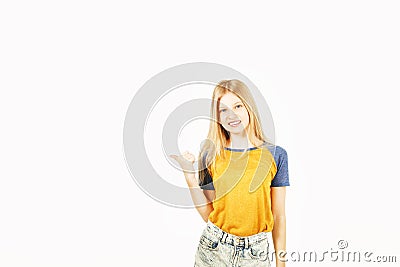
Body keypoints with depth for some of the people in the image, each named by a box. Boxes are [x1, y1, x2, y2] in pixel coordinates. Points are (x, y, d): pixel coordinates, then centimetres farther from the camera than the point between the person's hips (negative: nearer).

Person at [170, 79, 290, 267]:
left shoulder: (275, 155, -5)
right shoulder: (211, 156, -3)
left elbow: (279, 216, -1)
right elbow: (208, 214, -3)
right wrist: (189, 173, -10)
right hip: (213, 249, 0)